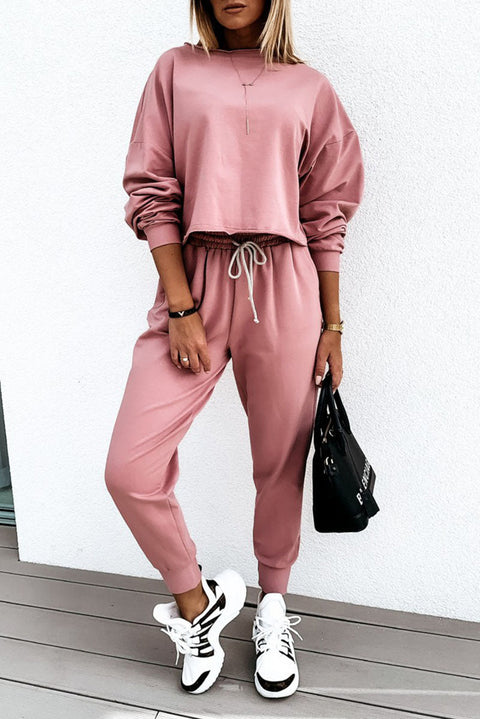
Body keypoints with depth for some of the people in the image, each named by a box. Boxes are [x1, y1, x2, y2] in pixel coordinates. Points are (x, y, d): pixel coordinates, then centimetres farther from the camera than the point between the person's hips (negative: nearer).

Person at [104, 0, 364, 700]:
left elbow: (325, 218, 10)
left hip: (284, 293, 1)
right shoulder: (176, 71, 12)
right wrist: (182, 307, -7)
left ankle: (271, 609, 34)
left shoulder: (310, 88, 12)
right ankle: (197, 601, 20)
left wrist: (332, 327, 7)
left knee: (281, 468, 6)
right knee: (130, 470, -8)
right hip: (193, 283, 0)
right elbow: (152, 194, 3)